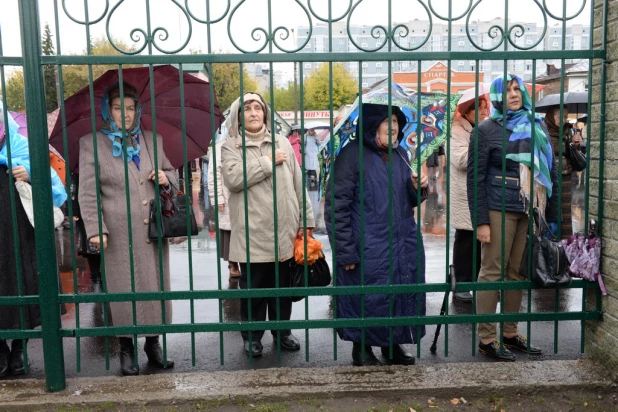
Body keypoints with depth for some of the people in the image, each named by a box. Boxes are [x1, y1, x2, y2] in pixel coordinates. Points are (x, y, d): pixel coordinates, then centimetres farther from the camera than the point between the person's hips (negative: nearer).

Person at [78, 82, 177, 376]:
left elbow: (171, 173, 21)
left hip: (154, 230, 4)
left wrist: (166, 178, -3)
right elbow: (87, 192, -3)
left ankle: (153, 344, 24)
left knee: (156, 287, 9)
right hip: (119, 234, -3)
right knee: (124, 291, 3)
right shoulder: (91, 144, 1)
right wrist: (95, 230, -11)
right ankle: (126, 349, 19)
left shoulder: (153, 140, 12)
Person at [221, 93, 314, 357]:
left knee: (283, 287, 14)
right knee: (254, 288, 8)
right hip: (252, 234, -3)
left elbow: (298, 184, 10)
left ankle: (282, 331, 31)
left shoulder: (282, 143, 10)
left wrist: (306, 219, 7)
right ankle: (252, 336, 25)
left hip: (285, 231, 3)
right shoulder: (231, 147, 2)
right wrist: (268, 162, -12)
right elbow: (233, 179, -18)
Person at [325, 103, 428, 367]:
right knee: (368, 299, 4)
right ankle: (362, 348, 26)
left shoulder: (400, 155, 11)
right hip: (368, 249, -6)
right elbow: (336, 206, -12)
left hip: (405, 246, 7)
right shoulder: (353, 154, -9)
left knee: (403, 296, 13)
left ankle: (393, 344, 34)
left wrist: (417, 189, -2)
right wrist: (345, 251, -15)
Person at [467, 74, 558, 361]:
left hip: (530, 212, 5)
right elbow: (475, 179, -6)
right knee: (492, 272, 0)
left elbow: (551, 173, 14)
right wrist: (481, 221, -13)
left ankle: (510, 333, 22)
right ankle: (486, 339, 8)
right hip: (499, 211, -4)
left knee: (517, 273, 10)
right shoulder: (486, 130, -1)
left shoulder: (537, 127, 12)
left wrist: (552, 216, 8)